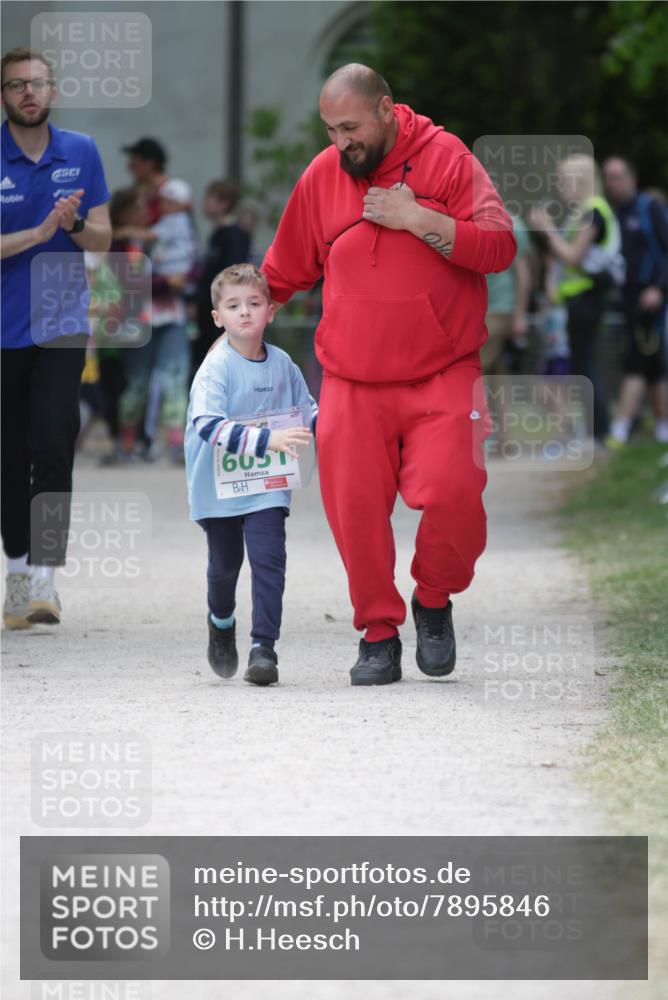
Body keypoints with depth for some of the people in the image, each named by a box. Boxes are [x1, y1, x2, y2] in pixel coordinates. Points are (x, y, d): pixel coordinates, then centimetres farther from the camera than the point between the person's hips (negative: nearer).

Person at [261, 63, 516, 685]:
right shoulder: (322, 176, 6)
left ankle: (434, 599, 10)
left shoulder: (447, 159, -2)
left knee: (454, 494, -18)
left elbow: (500, 248, -9)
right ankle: (378, 633, 11)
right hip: (351, 383, 2)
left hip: (442, 376, -2)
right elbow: (283, 272, 19)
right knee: (354, 506, -6)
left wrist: (419, 219, -15)